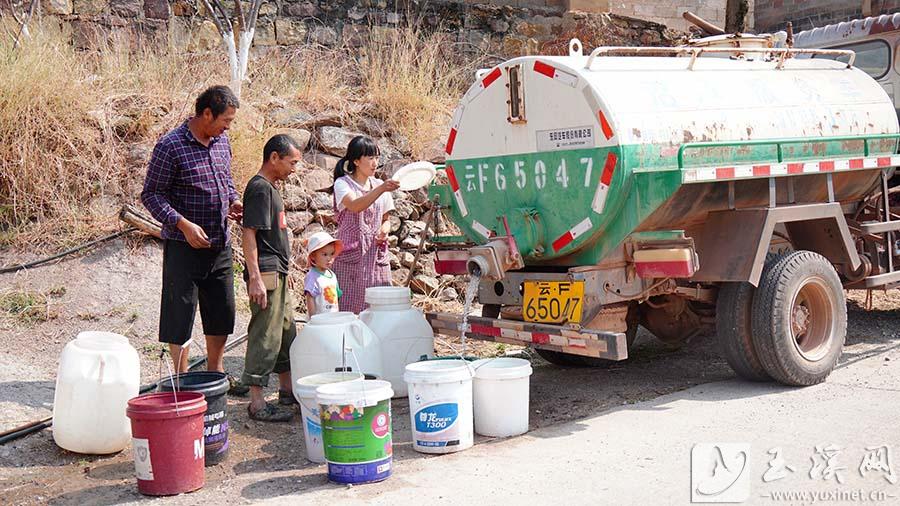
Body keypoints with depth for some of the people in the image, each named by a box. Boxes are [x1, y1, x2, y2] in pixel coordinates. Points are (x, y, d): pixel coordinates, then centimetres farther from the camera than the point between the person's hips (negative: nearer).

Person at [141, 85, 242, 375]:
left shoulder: (222, 141, 8)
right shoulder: (171, 145, -13)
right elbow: (151, 195, -12)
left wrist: (233, 202, 1)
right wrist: (183, 224, -23)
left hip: (220, 245, 7)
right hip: (184, 246, -7)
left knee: (222, 312, 14)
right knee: (181, 314, 1)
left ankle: (215, 376, 29)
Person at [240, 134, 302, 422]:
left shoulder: (269, 188, 17)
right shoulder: (259, 188, -14)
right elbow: (248, 233, -20)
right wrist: (255, 278, -25)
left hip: (278, 273, 11)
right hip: (266, 272, -11)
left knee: (286, 332, 17)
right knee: (264, 336, -8)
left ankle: (287, 389, 29)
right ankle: (257, 403, -4)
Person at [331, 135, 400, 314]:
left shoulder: (379, 185, 12)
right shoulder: (343, 184, -4)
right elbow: (356, 206, -24)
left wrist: (384, 229, -1)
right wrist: (382, 189, -36)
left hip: (377, 256, 5)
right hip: (351, 256, -5)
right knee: (350, 308, -6)